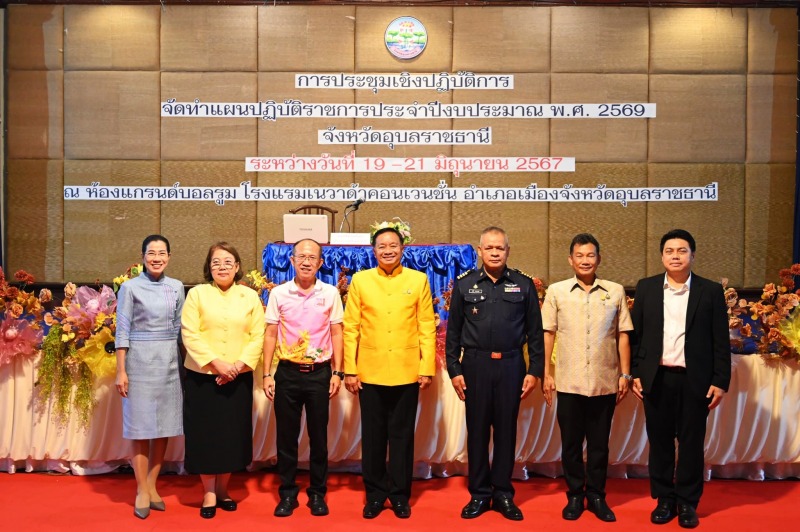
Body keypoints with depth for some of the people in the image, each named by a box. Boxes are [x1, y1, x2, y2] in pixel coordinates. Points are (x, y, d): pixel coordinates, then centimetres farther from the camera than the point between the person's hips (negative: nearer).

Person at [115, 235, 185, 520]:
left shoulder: (177, 287, 7)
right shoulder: (130, 287, -3)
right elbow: (122, 331, -4)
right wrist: (121, 371, -9)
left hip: (170, 361, 4)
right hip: (140, 361, -4)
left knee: (164, 426, 6)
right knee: (141, 427, 1)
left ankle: (152, 487, 19)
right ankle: (142, 492, 11)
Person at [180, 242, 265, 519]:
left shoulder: (250, 296, 5)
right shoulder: (197, 293, -1)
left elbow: (258, 335, 1)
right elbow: (190, 334, -9)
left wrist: (240, 364, -13)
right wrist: (216, 363, -18)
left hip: (238, 379, 2)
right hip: (203, 377, -2)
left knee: (233, 433, 8)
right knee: (205, 433, 3)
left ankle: (222, 489, 25)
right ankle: (209, 493, 17)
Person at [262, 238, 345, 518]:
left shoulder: (331, 293, 0)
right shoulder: (278, 293, 0)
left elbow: (336, 334, 4)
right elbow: (270, 334, 3)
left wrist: (337, 372, -1)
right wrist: (267, 374, -1)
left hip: (320, 372, 0)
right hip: (287, 372, 0)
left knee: (318, 436, 8)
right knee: (286, 436, 8)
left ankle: (317, 493, 22)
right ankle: (287, 493, 22)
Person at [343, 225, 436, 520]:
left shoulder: (418, 280, 2)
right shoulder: (360, 280, 3)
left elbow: (427, 328, 1)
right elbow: (350, 328, 2)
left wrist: (427, 369, -4)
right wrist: (349, 370, -3)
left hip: (406, 373, 0)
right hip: (369, 373, 1)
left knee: (402, 436, 9)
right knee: (373, 436, 10)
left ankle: (400, 495, 22)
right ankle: (375, 494, 24)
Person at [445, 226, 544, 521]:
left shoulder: (524, 284, 3)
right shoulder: (464, 284, 2)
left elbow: (534, 331, 4)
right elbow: (453, 331, 4)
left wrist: (535, 370, 0)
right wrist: (454, 369, 0)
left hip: (511, 365, 0)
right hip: (475, 365, 0)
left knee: (506, 430, 8)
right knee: (477, 429, 7)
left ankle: (503, 494, 21)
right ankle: (479, 494, 20)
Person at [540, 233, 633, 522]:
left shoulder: (616, 291, 4)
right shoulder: (556, 291, 2)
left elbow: (623, 335, 6)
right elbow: (547, 334, 3)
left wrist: (625, 374, 3)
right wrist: (546, 374, 0)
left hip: (605, 382, 1)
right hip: (569, 382, 0)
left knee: (599, 443, 10)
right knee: (570, 442, 9)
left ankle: (596, 495, 25)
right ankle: (574, 495, 24)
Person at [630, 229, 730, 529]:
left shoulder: (711, 291, 2)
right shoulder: (646, 288, 5)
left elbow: (721, 341, 1)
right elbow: (635, 334, 6)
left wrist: (720, 381, -4)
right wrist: (635, 373, 0)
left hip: (695, 380, -1)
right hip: (657, 379, 1)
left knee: (691, 443, 7)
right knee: (659, 442, 9)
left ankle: (687, 502, 21)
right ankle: (664, 500, 22)